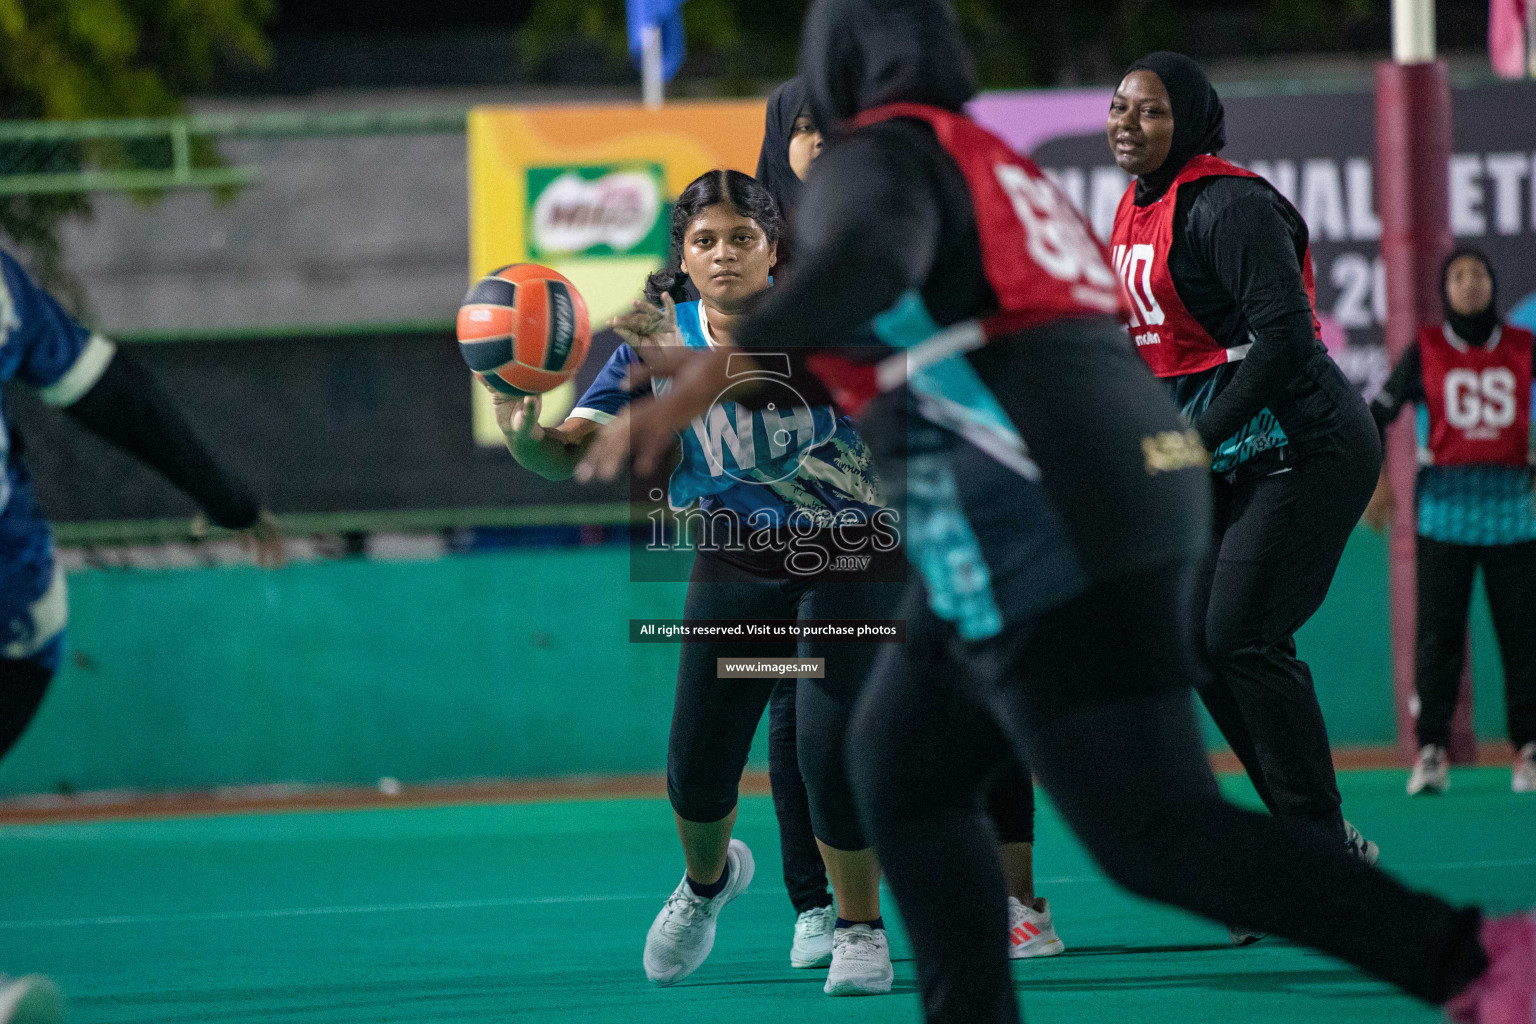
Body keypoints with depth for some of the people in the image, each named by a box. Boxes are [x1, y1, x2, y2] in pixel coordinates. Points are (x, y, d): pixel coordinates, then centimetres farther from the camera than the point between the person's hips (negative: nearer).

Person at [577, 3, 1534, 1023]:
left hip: (1042, 534, -9)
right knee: (904, 766, 18)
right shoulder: (1002, 169, 25)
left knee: (1155, 836, -12)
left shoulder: (878, 155, -2)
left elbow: (870, 260, -25)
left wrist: (700, 381, -29)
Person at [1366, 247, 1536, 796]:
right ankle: (1432, 750, -3)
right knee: (1438, 631, -6)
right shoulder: (1426, 350, 6)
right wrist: (1377, 480, 0)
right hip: (1446, 504, -1)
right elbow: (1376, 413, 9)